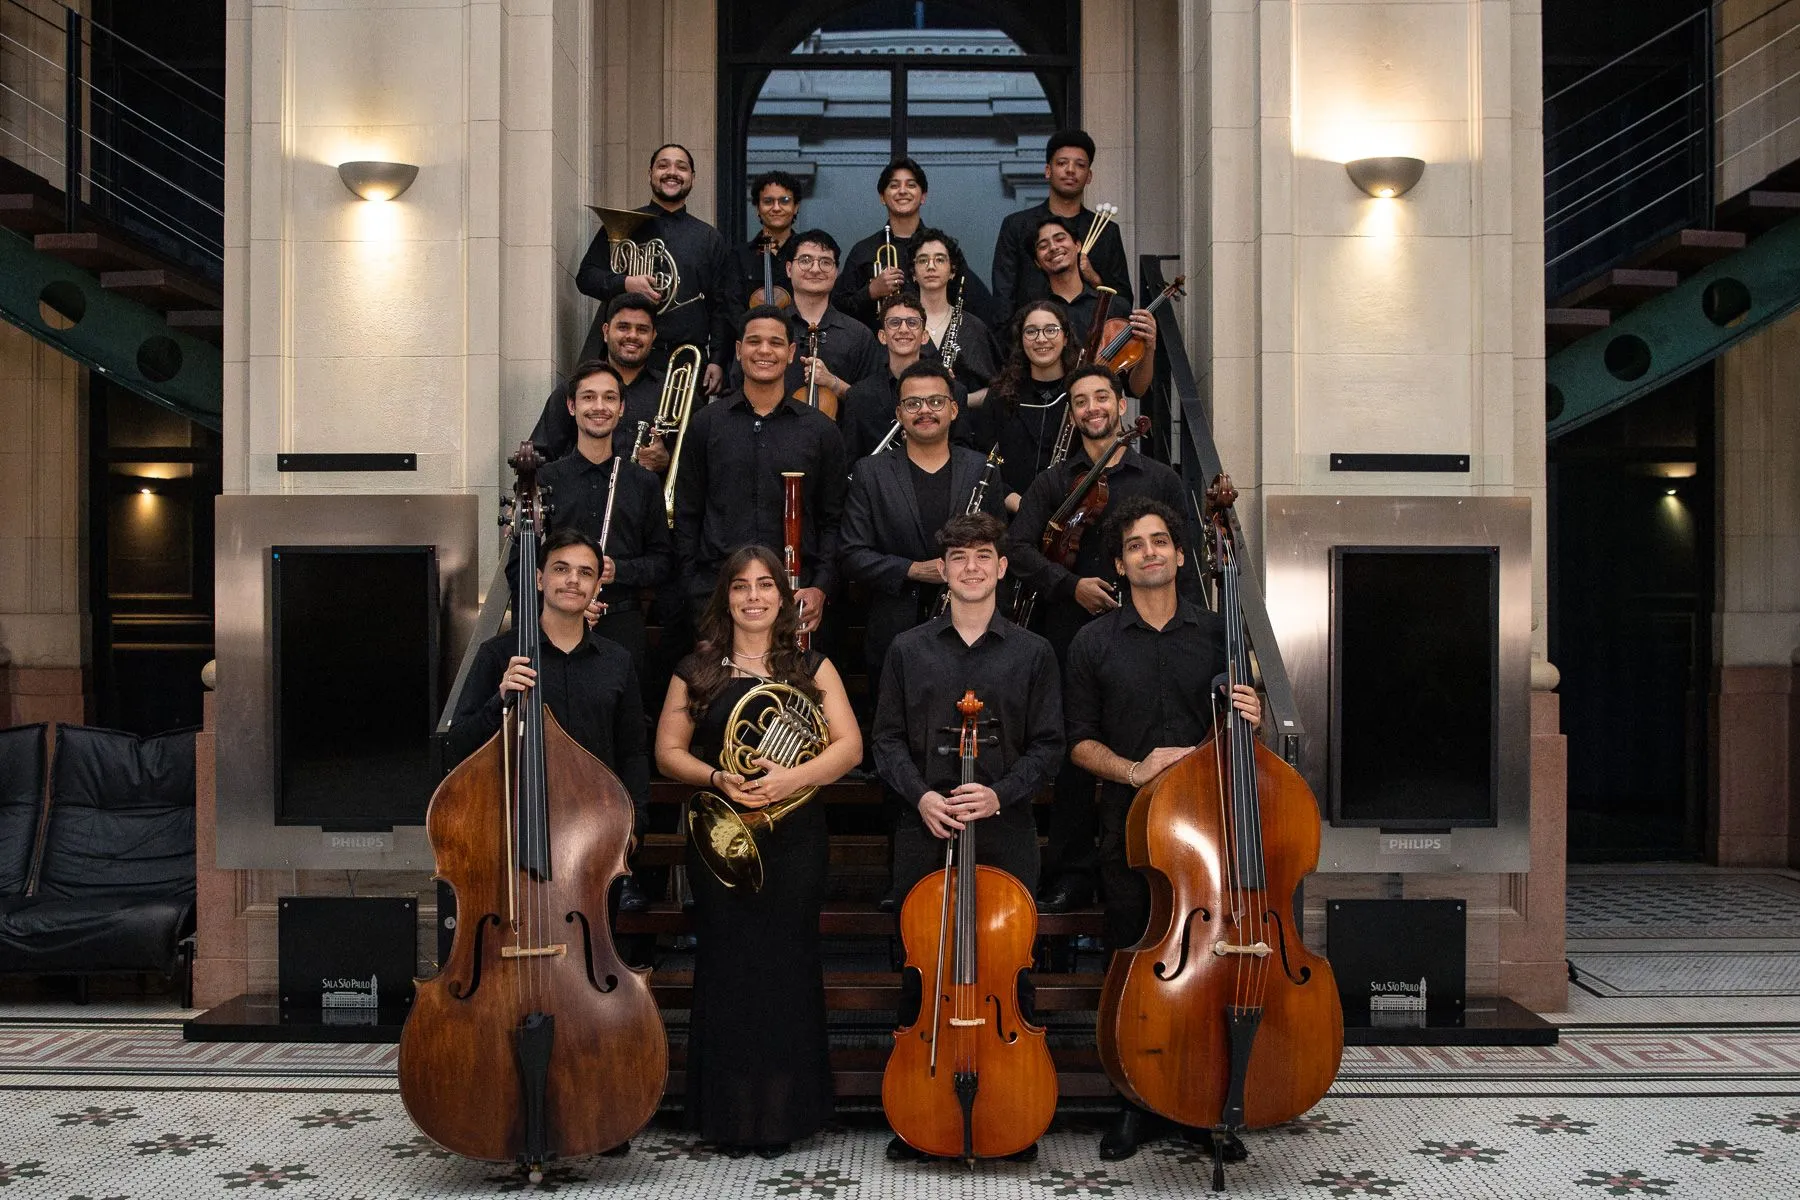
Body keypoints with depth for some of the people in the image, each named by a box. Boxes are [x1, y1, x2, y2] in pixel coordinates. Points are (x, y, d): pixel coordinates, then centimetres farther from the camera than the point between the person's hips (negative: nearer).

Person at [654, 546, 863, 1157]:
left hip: (793, 838, 0)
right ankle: (730, 1117, 12)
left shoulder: (811, 667, 7)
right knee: (727, 969, 1)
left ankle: (783, 1114, 12)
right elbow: (668, 751, 6)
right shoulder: (697, 670, 8)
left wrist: (793, 776, -19)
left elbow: (849, 745, -2)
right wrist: (717, 778, -14)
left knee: (786, 970, 1)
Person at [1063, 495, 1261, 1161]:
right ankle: (1138, 1105, 19)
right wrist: (1133, 770, -13)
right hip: (1131, 827, 0)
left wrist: (1251, 719, -10)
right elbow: (1079, 742, 4)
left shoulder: (1219, 634, 7)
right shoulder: (1094, 643, 4)